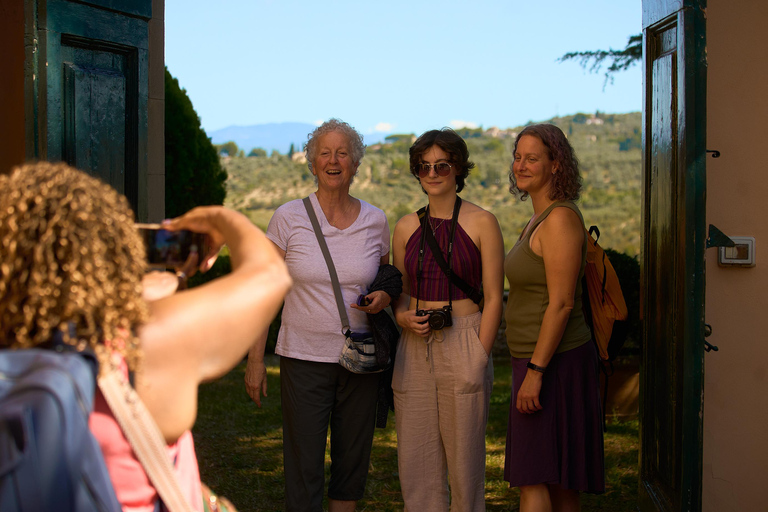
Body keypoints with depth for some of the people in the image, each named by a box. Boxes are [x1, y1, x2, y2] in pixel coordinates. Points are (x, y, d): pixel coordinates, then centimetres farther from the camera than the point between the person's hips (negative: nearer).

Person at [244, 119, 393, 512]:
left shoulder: (375, 221, 3)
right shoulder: (288, 218, -3)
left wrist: (383, 298, -7)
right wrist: (255, 360, -5)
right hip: (304, 358, -2)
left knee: (352, 465, 10)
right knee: (303, 469, -3)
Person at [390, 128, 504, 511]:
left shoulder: (481, 223, -2)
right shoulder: (406, 227, 10)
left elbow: (493, 298, -4)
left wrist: (479, 358, -11)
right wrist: (403, 318, -3)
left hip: (463, 346, -4)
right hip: (414, 349, 4)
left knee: (464, 461, 1)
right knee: (415, 462, 5)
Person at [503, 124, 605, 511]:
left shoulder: (560, 219, -15)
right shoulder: (539, 219, 16)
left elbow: (561, 304, -20)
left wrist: (535, 371, -22)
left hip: (554, 362, -10)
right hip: (536, 362, 10)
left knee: (532, 479, -10)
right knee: (558, 480, 12)